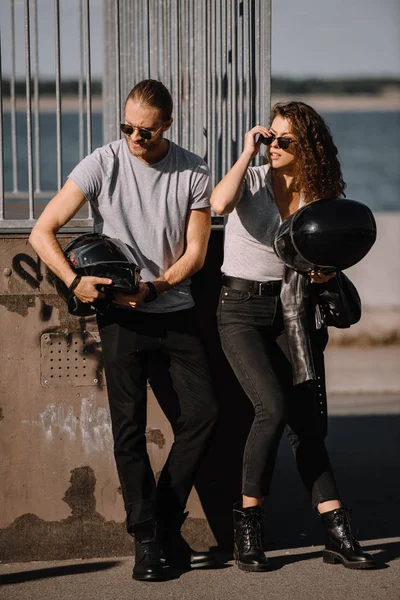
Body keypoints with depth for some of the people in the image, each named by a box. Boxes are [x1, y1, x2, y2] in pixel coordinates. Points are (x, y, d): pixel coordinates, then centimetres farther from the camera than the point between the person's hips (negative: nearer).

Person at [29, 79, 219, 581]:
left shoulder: (193, 173, 0)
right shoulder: (103, 164, -6)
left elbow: (194, 253, 1)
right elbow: (42, 232, -8)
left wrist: (151, 287, -15)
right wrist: (74, 281, -23)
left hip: (174, 309, 2)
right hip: (121, 315, -2)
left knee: (203, 412, -5)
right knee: (129, 424, -5)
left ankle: (166, 528, 9)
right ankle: (146, 542, 1)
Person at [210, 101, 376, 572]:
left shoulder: (317, 197, 7)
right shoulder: (251, 180, -4)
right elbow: (220, 203, -28)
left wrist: (325, 272, -4)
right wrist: (248, 152, -19)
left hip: (292, 310, 4)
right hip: (243, 309, -4)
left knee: (309, 422, -2)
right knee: (274, 408, -22)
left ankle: (337, 534, 0)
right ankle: (247, 522, -8)